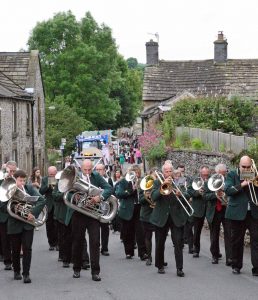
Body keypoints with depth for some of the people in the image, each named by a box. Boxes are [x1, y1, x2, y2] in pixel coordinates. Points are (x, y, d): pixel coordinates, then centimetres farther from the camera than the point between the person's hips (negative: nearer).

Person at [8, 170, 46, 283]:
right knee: (15, 250, 10)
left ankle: (26, 274, -1)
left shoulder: (30, 188, 0)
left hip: (28, 224, 0)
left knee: (27, 249, -5)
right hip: (14, 225, 0)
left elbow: (41, 200, -9)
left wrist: (33, 213, -20)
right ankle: (17, 271, 28)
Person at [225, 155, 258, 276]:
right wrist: (242, 185, -21)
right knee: (236, 241, 7)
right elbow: (228, 190, -11)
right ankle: (236, 266, 19)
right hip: (238, 213, -1)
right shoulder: (232, 175, 2)